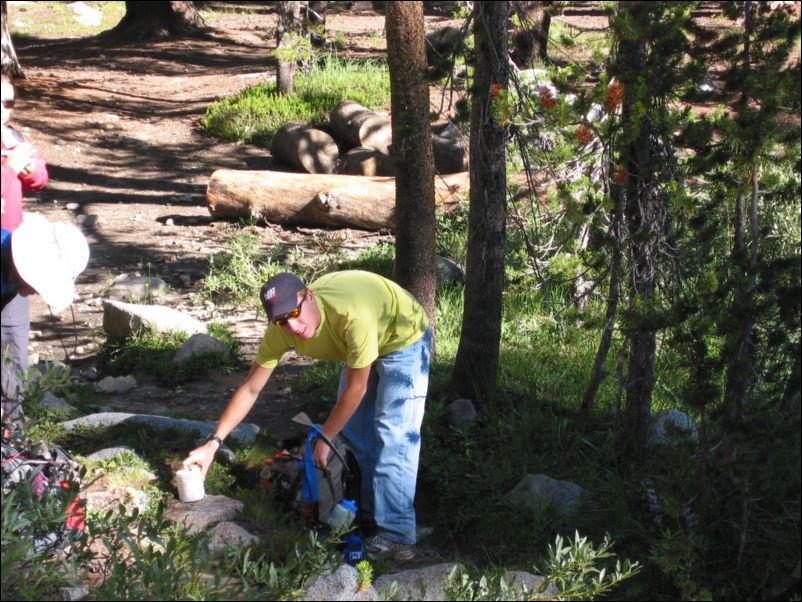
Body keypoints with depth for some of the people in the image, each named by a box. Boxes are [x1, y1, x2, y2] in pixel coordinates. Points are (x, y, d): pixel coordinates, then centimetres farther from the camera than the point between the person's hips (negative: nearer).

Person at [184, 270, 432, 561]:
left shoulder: (352, 317, -42)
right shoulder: (280, 331, -24)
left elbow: (356, 389, -28)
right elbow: (250, 389, -13)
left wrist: (324, 439, -16)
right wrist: (213, 444, -16)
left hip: (404, 340, -7)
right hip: (366, 342, 7)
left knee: (393, 434, -15)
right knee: (352, 425, 10)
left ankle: (397, 535, -14)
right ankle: (373, 508, 26)